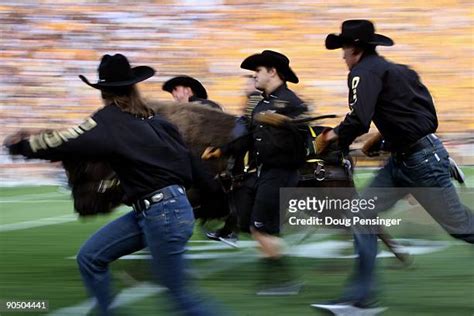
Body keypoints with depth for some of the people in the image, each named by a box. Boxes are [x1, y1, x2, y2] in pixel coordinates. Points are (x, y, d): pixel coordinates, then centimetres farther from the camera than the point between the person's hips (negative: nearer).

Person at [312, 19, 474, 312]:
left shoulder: (366, 71, -13)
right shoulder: (398, 70, 16)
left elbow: (358, 121, -24)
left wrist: (333, 136, -6)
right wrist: (382, 138, 20)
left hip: (422, 160, -10)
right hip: (401, 160, 10)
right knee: (363, 215, 3)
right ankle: (361, 295, 3)